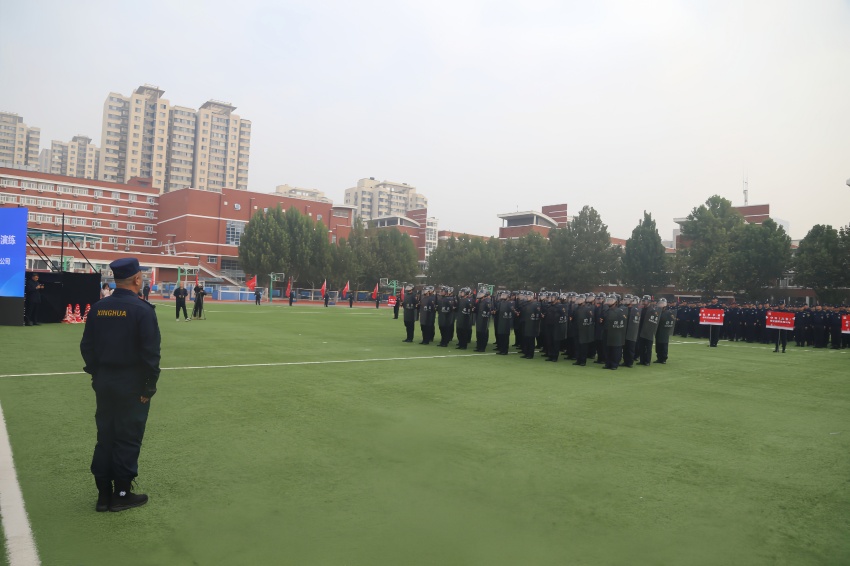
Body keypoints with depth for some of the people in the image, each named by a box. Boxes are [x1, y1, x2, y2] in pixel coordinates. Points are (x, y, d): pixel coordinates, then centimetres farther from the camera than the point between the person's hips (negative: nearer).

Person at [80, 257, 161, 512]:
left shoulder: (98, 308, 3)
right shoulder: (142, 310, -17)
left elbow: (87, 346, 8)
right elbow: (150, 352, -18)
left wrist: (97, 374, 17)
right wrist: (149, 386, -9)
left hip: (103, 383, 6)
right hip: (132, 385, -6)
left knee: (105, 436, 15)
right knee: (128, 439, 5)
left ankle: (103, 493, 24)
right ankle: (122, 494, 15)